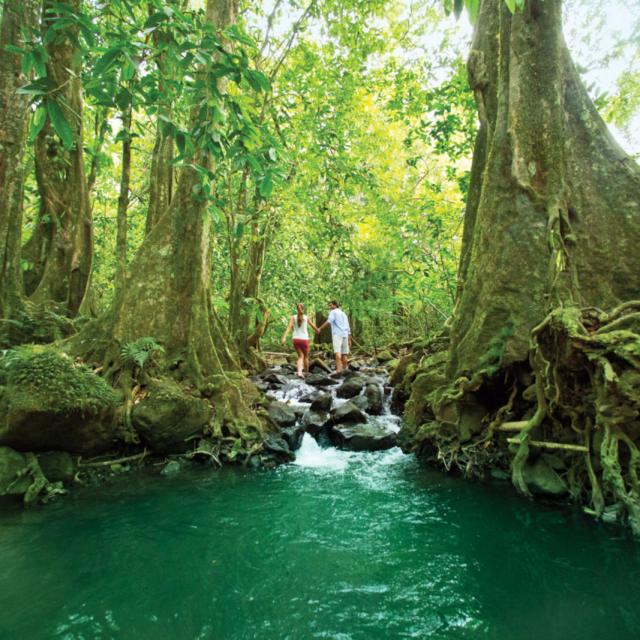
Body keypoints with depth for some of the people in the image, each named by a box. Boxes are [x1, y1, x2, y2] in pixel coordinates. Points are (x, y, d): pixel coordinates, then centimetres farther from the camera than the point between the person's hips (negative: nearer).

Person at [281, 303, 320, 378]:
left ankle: (299, 372, -11)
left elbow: (289, 327, -13)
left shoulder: (293, 317, 0)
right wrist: (317, 330, 32)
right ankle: (306, 373, 25)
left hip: (296, 339, 2)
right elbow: (313, 326, 10)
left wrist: (284, 337, -21)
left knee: (300, 356, 10)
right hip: (304, 339, -1)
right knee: (306, 356, 17)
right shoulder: (306, 318, -1)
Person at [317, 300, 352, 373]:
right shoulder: (343, 314, 27)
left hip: (337, 334, -7)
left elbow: (329, 321, -14)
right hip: (345, 335, 7)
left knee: (337, 352, -17)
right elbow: (348, 328, 25)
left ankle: (338, 370, -30)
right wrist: (349, 340, 26)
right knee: (344, 354, 10)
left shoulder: (333, 312, 6)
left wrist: (320, 328, -20)